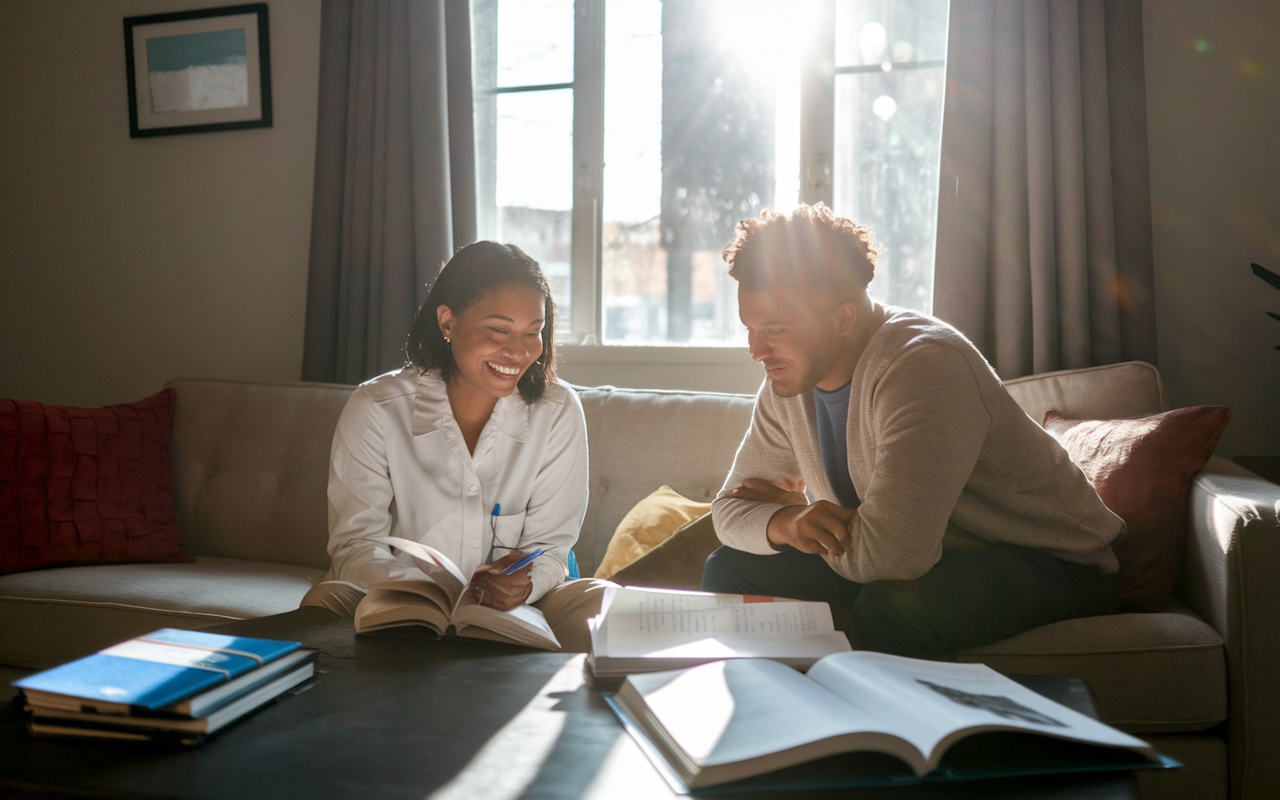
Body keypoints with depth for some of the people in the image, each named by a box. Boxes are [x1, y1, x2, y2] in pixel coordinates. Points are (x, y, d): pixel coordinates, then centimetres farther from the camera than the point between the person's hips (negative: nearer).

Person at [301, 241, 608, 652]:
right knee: (325, 600, -29)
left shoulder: (558, 413, -7)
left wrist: (525, 583, -31)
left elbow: (549, 546, -4)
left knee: (600, 600, -27)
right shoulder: (374, 410, -11)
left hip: (513, 610, 1)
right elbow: (355, 545, -15)